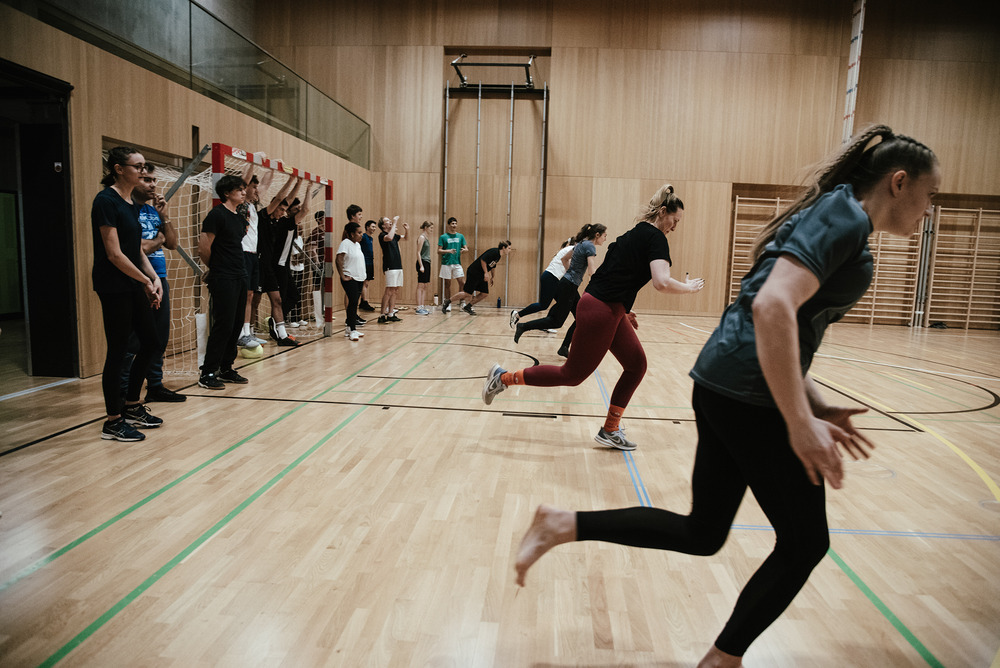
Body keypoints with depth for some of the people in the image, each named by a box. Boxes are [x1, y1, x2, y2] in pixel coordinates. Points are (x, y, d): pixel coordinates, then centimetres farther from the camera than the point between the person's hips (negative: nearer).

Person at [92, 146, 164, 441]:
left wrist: (154, 279, 1)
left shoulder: (132, 204, 13)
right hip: (113, 287, -9)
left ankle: (132, 407, 27)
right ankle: (113, 422, 9)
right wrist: (146, 281, -11)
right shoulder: (106, 200, -13)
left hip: (134, 285, 9)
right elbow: (114, 254, -17)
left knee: (150, 342, 12)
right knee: (118, 350, -3)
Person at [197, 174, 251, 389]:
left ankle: (226, 369, 20)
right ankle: (207, 373, 1)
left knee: (236, 325, 10)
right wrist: (215, 267, 4)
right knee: (223, 325, -8)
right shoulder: (217, 214, -10)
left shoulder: (241, 218, 15)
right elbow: (204, 249, -12)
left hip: (240, 277, 8)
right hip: (223, 279, -8)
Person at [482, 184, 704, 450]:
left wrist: (622, 310, 23)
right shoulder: (655, 237, -11)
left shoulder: (636, 233, 18)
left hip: (608, 310, 10)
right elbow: (662, 282, -24)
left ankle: (610, 430, 17)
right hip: (600, 311, -10)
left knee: (636, 364, 11)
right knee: (573, 374, 1)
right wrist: (689, 287, -5)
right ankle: (504, 378, 10)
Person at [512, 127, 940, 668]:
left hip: (722, 383, 10)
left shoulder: (833, 216, 23)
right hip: (750, 394, -10)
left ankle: (564, 525, 15)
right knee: (804, 542, 10)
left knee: (702, 533, 17)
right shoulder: (845, 215, -9)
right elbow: (773, 307, -25)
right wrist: (800, 423, -24)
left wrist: (815, 407, 13)